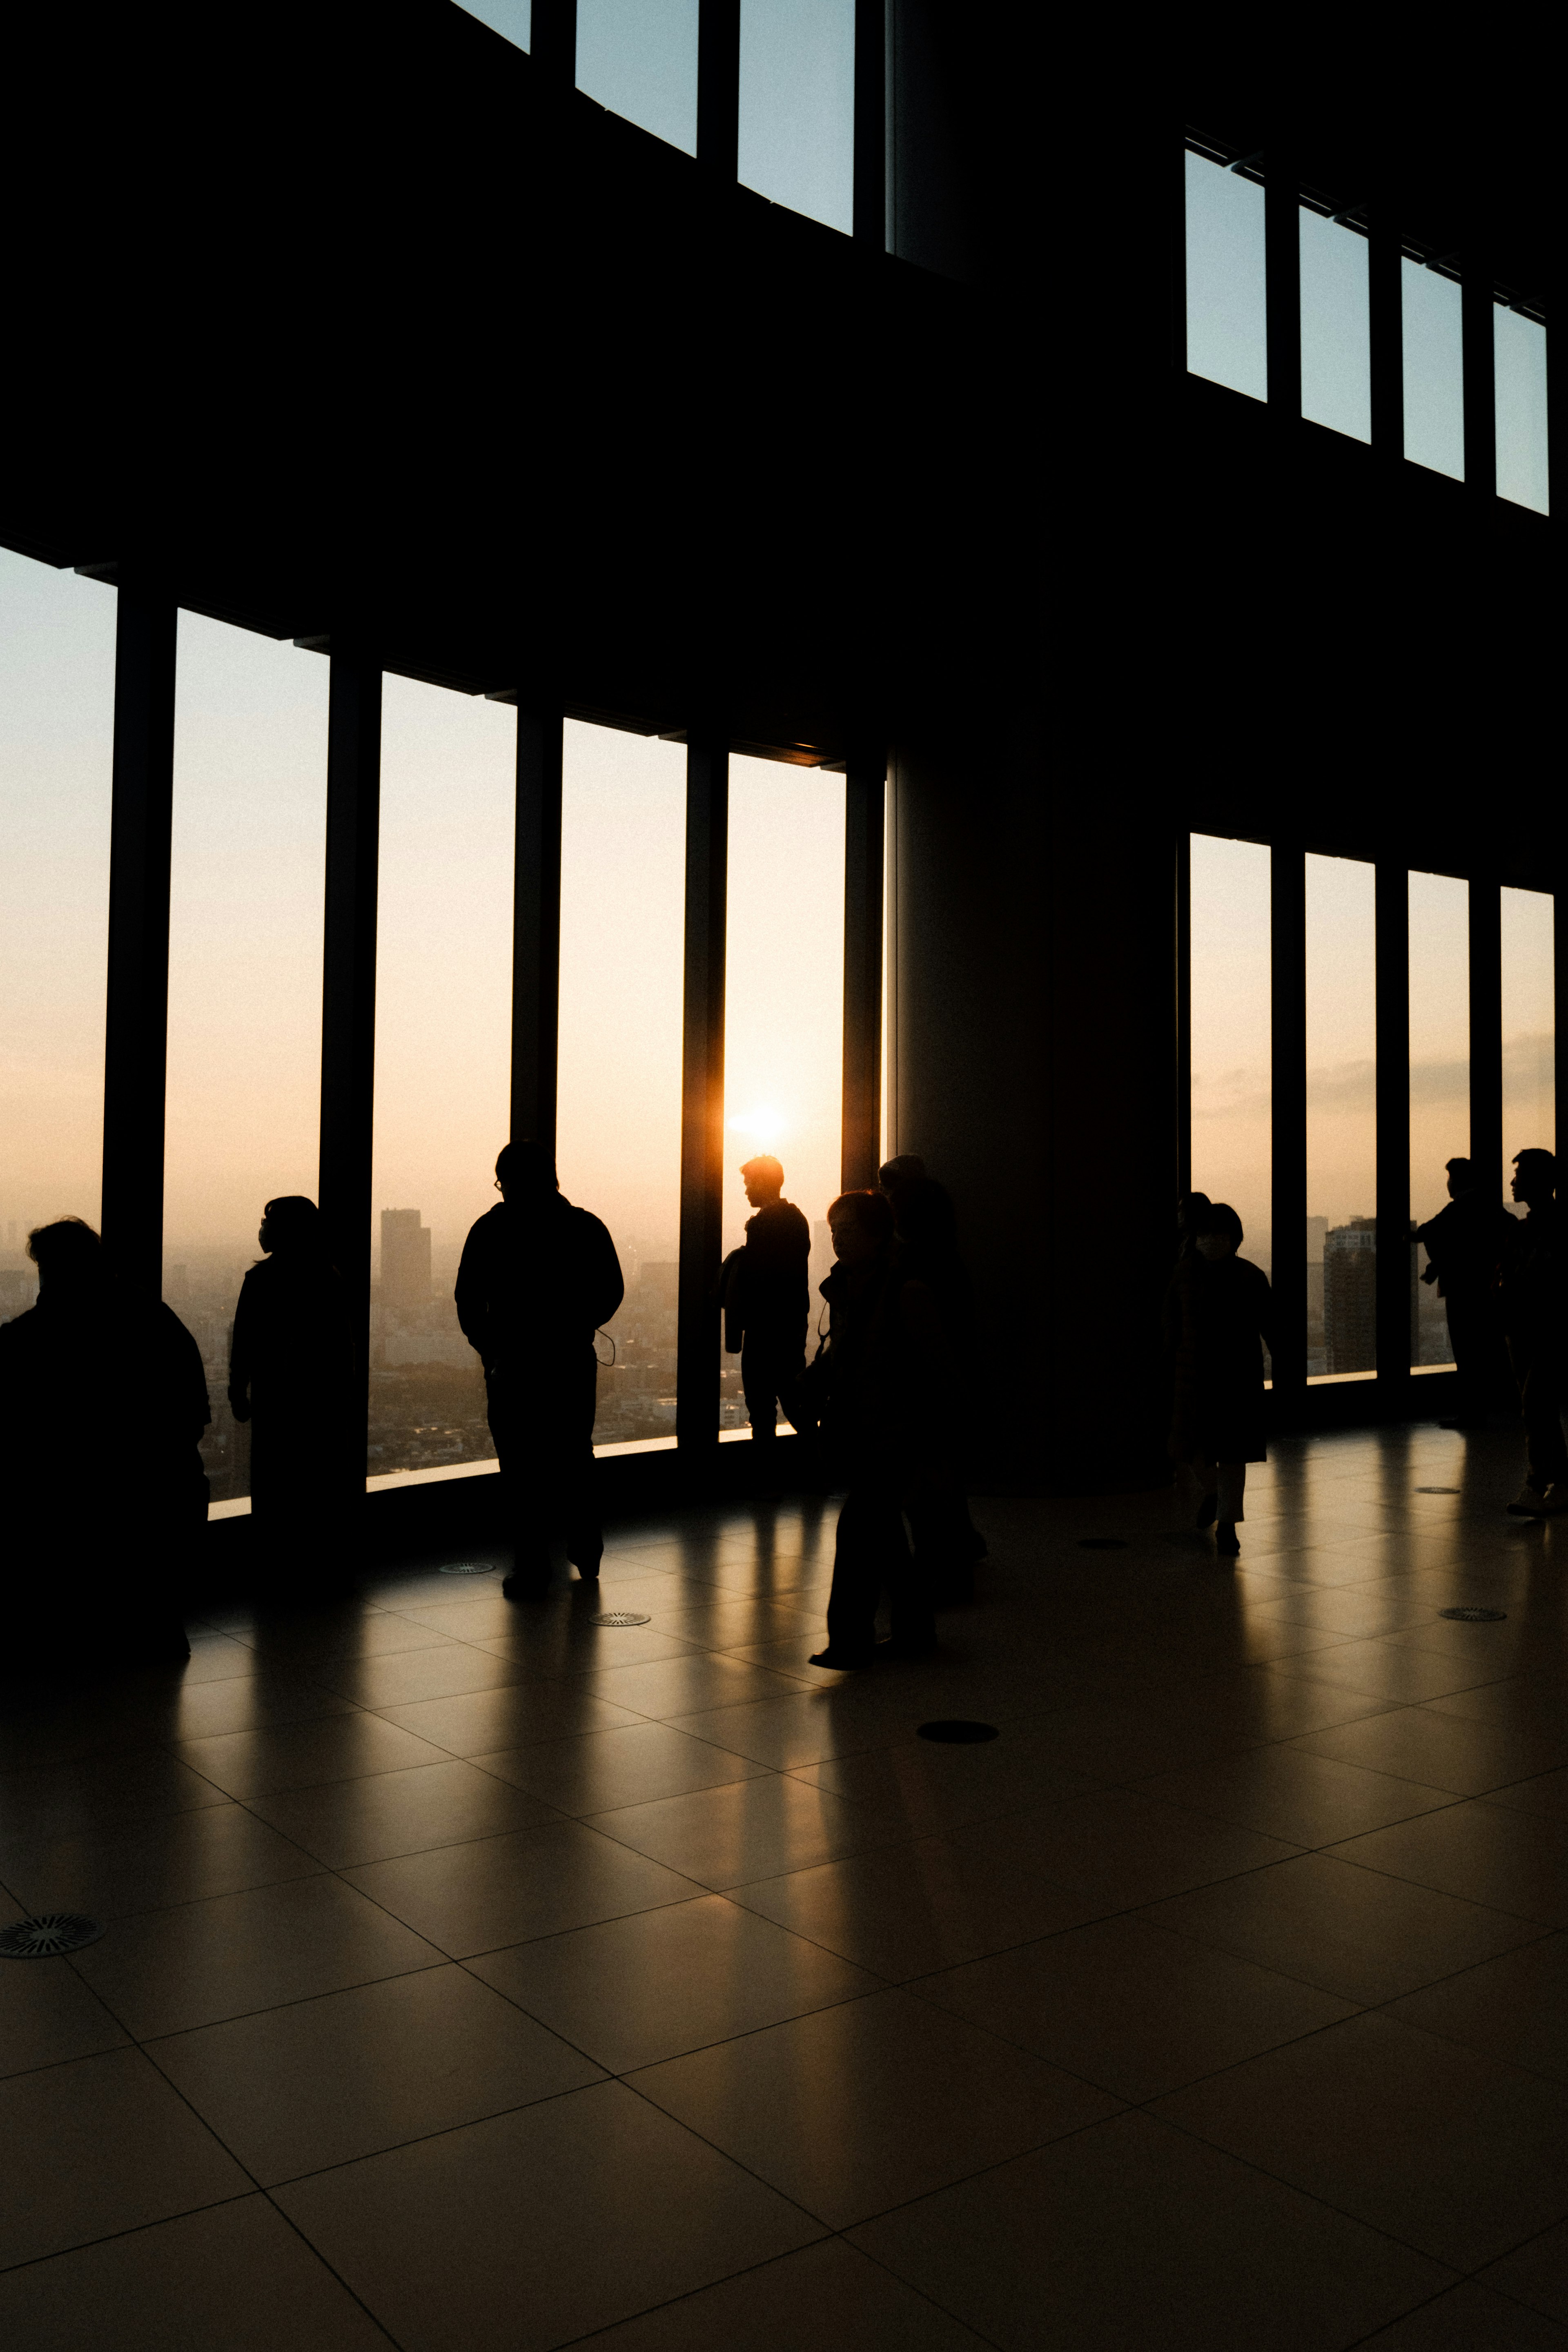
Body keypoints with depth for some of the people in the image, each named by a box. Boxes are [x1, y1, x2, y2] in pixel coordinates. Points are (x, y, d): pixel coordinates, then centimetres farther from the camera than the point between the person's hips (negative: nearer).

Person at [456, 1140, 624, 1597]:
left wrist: (487, 1345, 8)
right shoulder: (586, 1227, 3)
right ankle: (586, 1554, 26)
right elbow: (612, 1290, 5)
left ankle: (533, 1571, 4)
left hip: (513, 1362, -3)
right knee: (575, 1457, 19)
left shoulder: (492, 1229, -4)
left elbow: (468, 1298, -6)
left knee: (521, 1466, 4)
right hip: (575, 1362, 3)